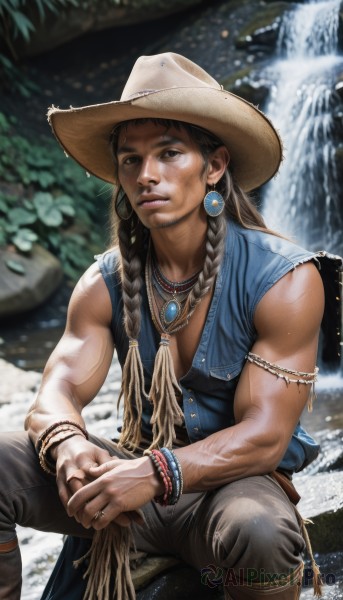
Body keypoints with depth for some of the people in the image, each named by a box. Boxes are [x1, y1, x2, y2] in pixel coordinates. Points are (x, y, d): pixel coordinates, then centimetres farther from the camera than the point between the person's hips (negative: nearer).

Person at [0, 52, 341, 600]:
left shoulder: (285, 281, -14)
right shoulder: (105, 283, 0)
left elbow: (263, 438, -19)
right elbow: (58, 393, -7)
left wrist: (156, 473, -35)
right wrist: (68, 444, -33)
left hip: (237, 484, -3)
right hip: (136, 470, 4)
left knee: (263, 534, -38)